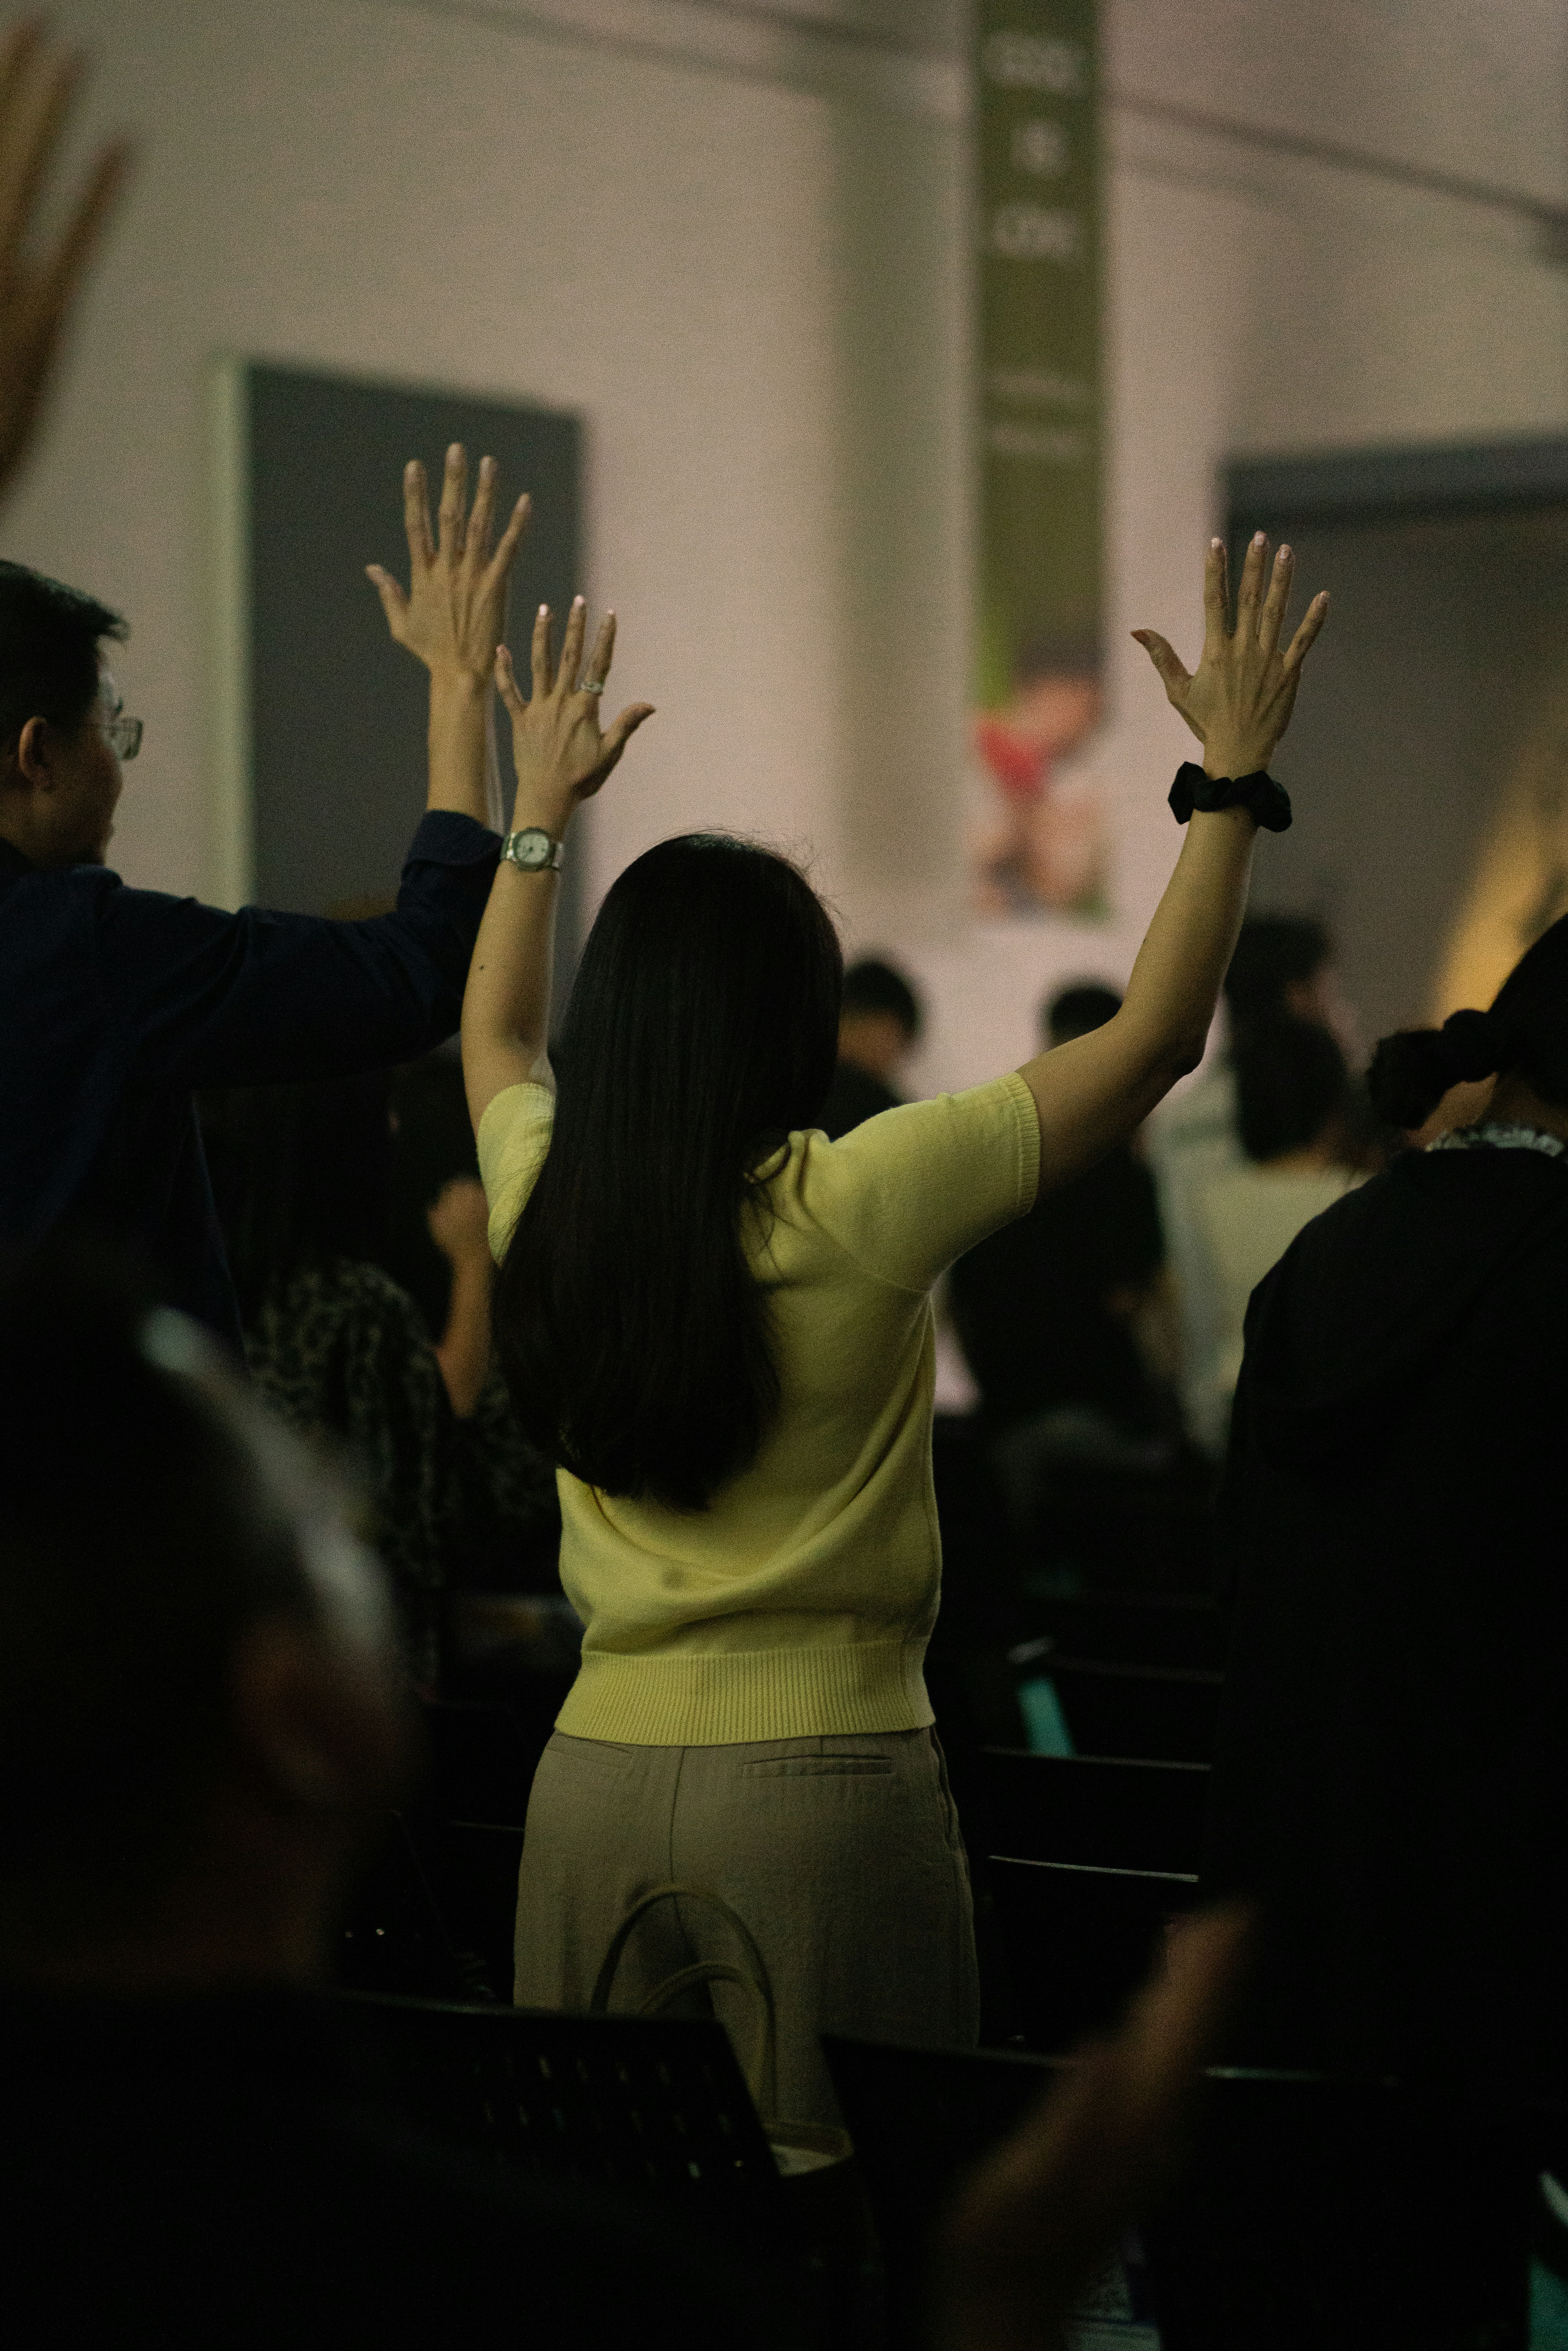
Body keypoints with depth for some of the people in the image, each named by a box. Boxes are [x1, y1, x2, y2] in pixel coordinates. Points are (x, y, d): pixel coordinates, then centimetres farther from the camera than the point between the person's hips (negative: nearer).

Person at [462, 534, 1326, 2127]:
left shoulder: (544, 1204, 1)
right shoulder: (853, 1211, -13)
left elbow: (492, 1035, 26)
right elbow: (1154, 1037, -6)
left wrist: (542, 811, 34)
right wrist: (1233, 779, 1)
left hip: (596, 1777, 5)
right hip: (823, 1783, -5)